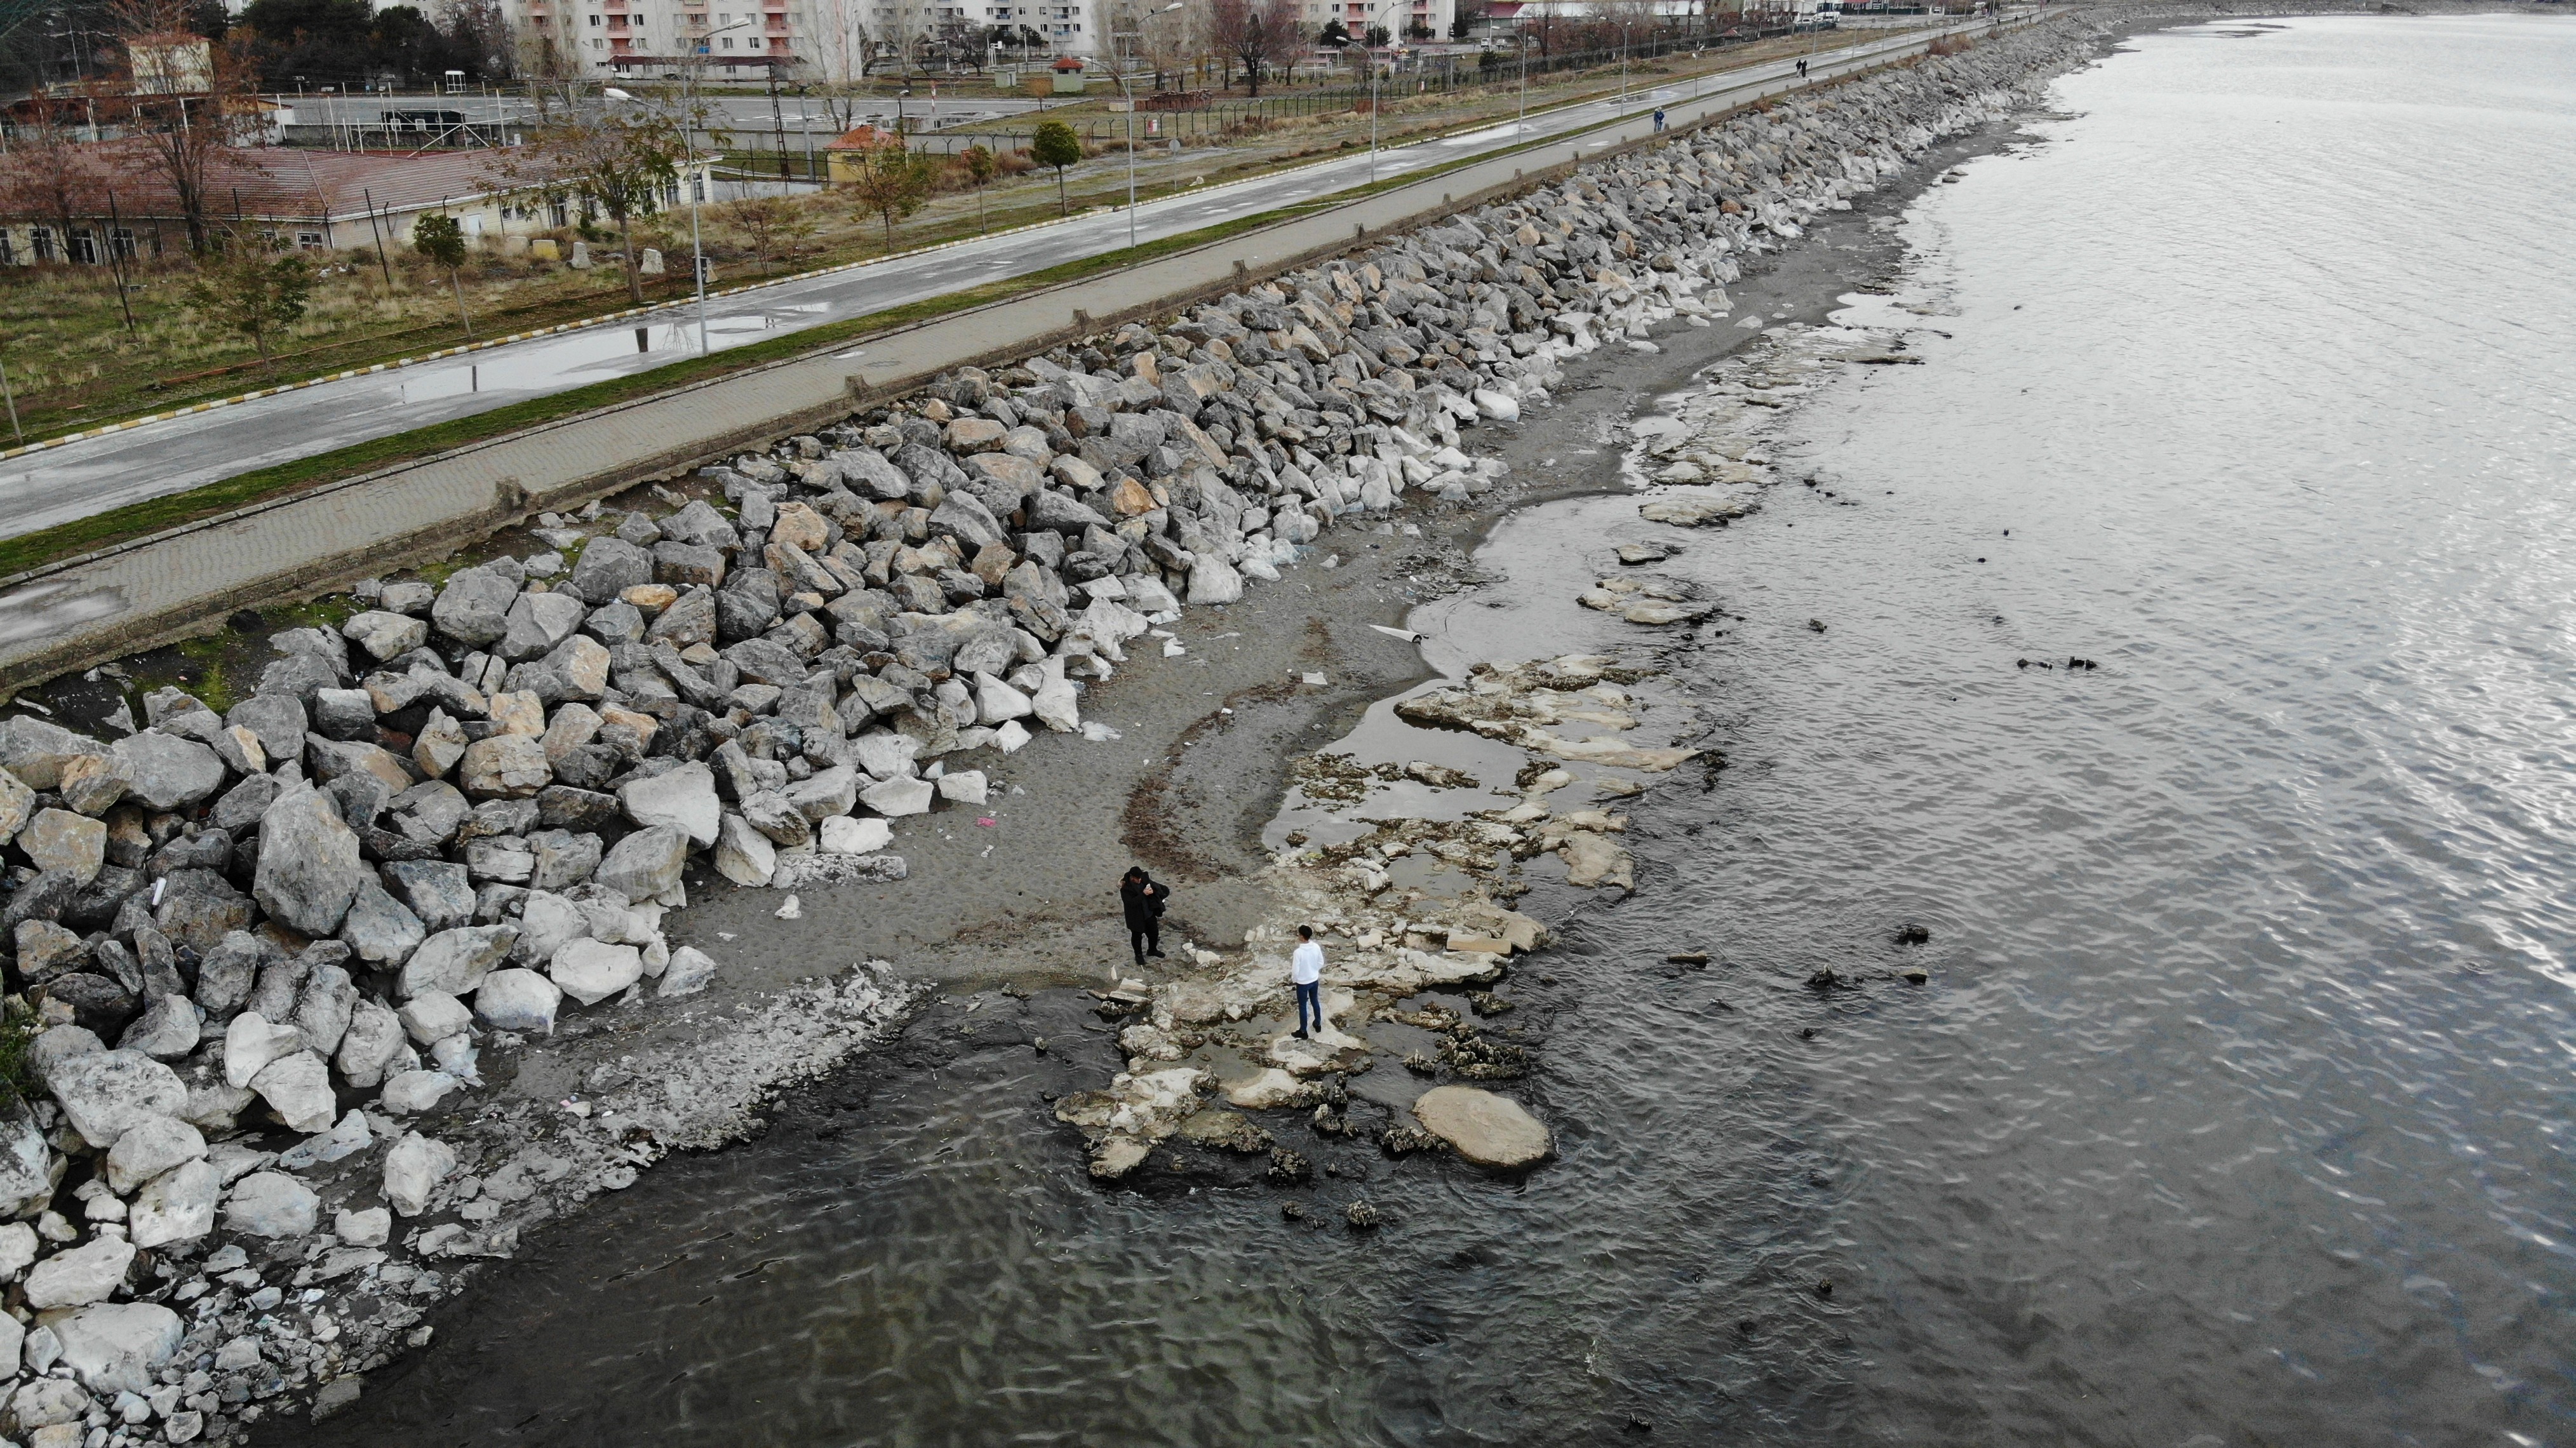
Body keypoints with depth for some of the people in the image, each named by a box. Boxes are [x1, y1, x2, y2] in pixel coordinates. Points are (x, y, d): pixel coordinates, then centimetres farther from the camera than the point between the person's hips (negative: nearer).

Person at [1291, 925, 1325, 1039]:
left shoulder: (1298, 952, -30)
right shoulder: (1316, 947, -13)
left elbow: (1295, 971, -24)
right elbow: (1321, 963, 1)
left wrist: (1293, 978, -3)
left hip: (1303, 983, -5)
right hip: (1315, 980, 5)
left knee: (1303, 1007, 12)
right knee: (1315, 1002, 26)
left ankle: (1303, 1032, 26)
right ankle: (1318, 1025, 43)